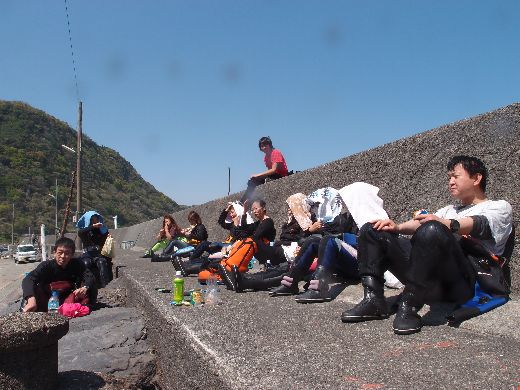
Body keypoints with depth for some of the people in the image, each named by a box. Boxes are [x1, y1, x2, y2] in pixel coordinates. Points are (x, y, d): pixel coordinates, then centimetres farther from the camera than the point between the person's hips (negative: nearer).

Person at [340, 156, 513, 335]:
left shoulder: (500, 207, 16)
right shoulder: (449, 210, 36)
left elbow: (481, 224, -9)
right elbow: (421, 222, 16)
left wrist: (448, 224, -30)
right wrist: (398, 227, -6)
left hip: (464, 278, -7)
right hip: (428, 277, 7)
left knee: (432, 230, -36)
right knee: (371, 230, 1)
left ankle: (409, 307, -29)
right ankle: (373, 300, -13)